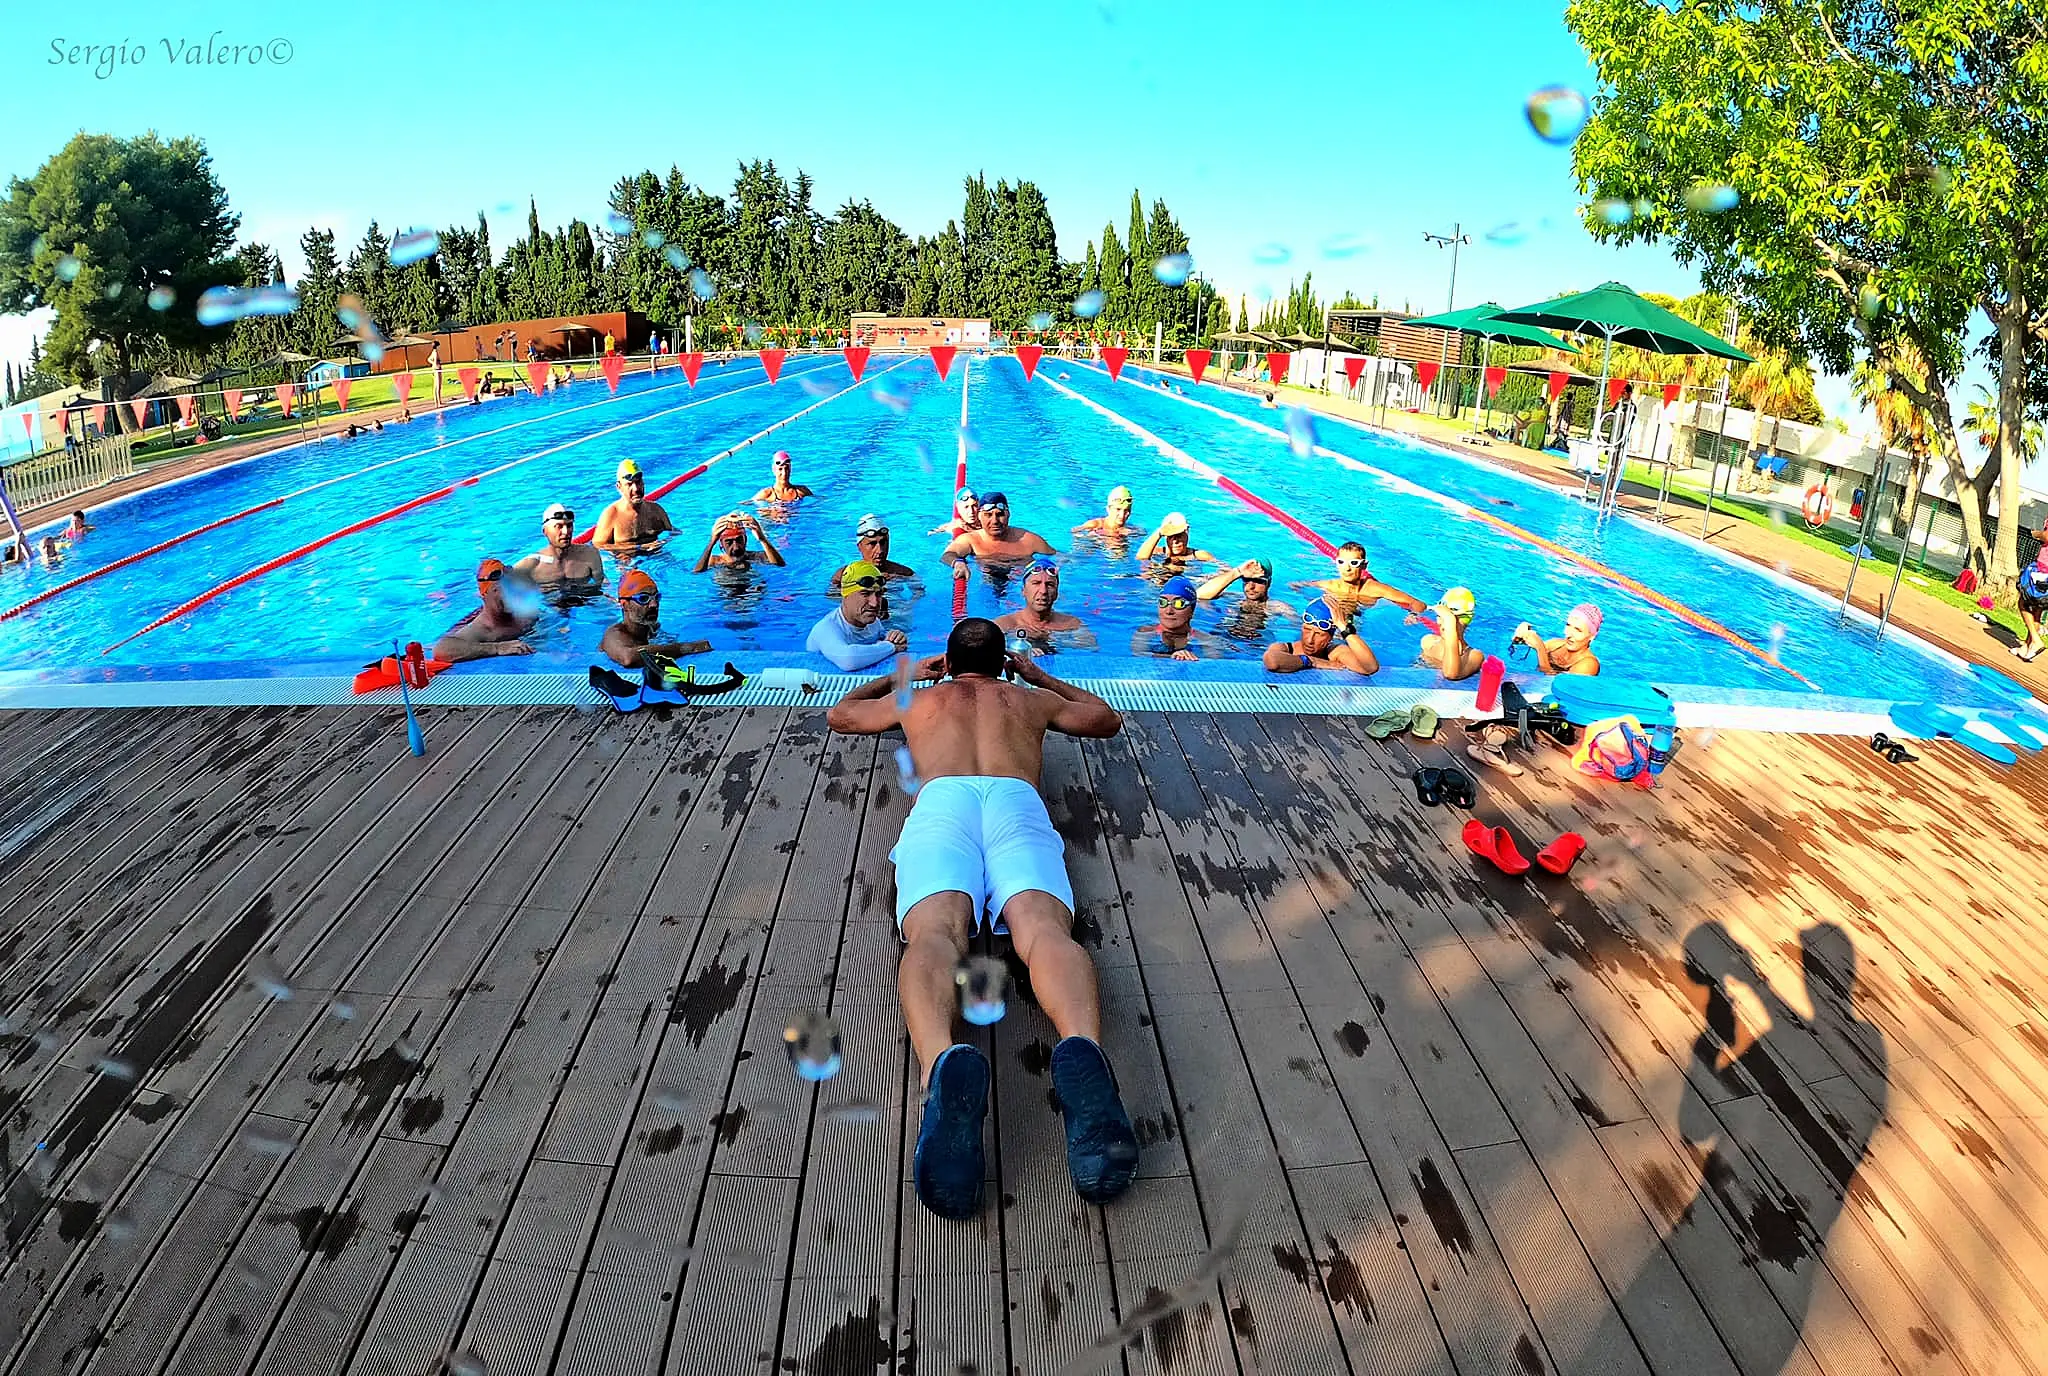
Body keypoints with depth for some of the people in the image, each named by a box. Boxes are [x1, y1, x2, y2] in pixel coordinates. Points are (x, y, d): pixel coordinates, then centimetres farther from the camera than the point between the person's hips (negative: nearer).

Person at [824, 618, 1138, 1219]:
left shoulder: (920, 699, 38)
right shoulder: (1029, 698, 39)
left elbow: (839, 714, 57)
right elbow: (1108, 718, 57)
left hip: (941, 800, 0)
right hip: (1017, 799, 1)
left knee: (935, 930, -27)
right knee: (1042, 926, -26)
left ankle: (942, 1063, -61)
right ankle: (1082, 1054, -60)